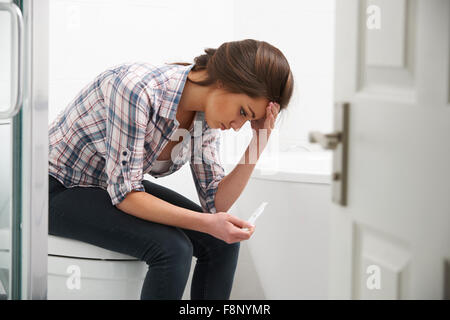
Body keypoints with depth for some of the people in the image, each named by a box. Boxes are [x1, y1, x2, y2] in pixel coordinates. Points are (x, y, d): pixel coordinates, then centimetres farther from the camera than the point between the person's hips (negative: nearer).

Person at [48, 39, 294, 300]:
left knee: (222, 242, -8)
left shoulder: (206, 114, -7)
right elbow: (124, 194, -29)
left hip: (120, 187, 8)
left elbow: (216, 203, -5)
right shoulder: (137, 89, -31)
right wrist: (206, 223, -34)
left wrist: (256, 149, -18)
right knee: (172, 249, -27)